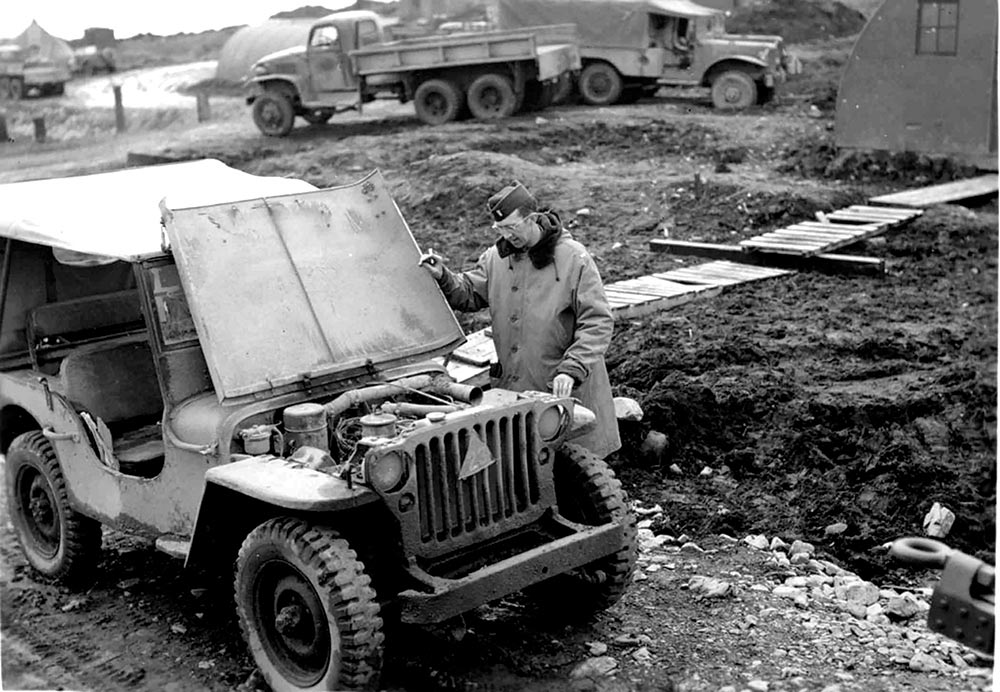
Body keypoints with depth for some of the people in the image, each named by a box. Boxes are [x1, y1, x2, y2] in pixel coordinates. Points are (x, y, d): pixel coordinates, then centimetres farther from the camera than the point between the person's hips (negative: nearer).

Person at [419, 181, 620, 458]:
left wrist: (571, 370, -23)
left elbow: (598, 322, -13)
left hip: (561, 387, -5)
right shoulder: (497, 257, 4)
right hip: (512, 385, 5)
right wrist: (443, 278, -10)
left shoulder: (574, 259, -11)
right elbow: (469, 294, 11)